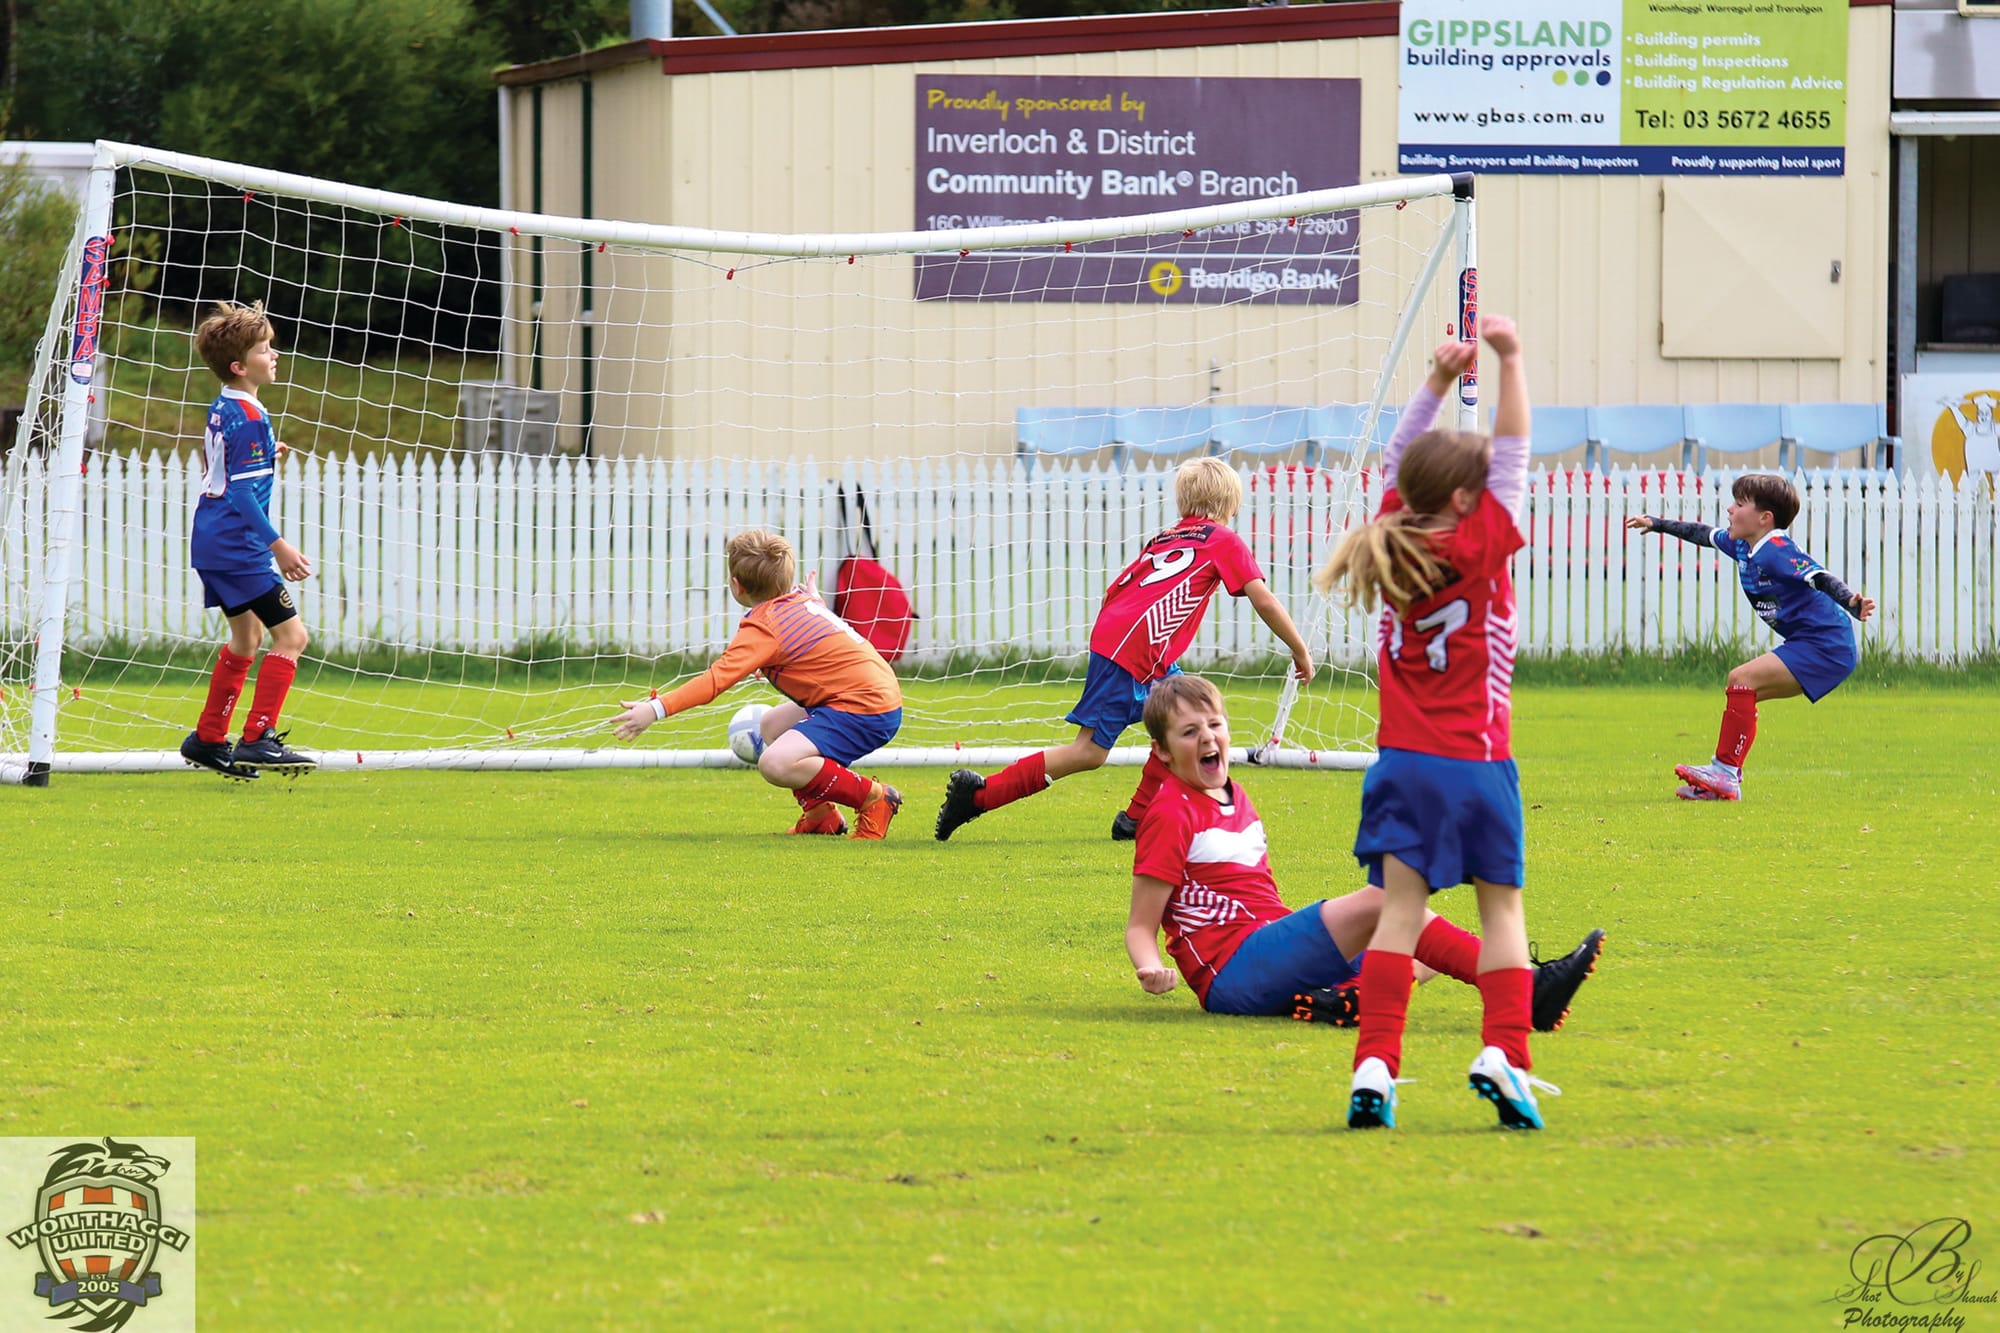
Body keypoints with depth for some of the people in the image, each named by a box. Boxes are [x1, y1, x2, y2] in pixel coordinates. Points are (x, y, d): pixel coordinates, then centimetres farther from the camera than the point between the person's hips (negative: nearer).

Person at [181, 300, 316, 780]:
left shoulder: (221, 410, 10)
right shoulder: (248, 418, -18)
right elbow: (241, 493, -22)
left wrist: (264, 457, 36)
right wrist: (279, 546, -22)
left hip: (212, 544, 10)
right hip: (238, 548, -10)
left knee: (246, 636, 22)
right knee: (290, 634, -9)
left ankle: (208, 739, 29)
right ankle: (258, 739, -15)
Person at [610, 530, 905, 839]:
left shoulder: (763, 627, -14)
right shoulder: (804, 600, 12)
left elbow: (717, 678, -24)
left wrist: (657, 709, -28)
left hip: (865, 708, -11)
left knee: (776, 764, -25)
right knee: (773, 725, 27)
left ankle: (873, 797, -12)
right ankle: (820, 815, 24)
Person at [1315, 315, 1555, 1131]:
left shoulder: (1394, 537, 2)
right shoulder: (1480, 546, -9)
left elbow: (1399, 460, 16)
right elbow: (1513, 455, -4)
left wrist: (1437, 381, 13)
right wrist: (1510, 362, -2)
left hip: (1403, 761, 4)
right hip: (1477, 761, -4)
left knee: (1401, 908, -1)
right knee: (1502, 908, 5)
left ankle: (1375, 1063, -12)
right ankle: (1502, 1050, -11)